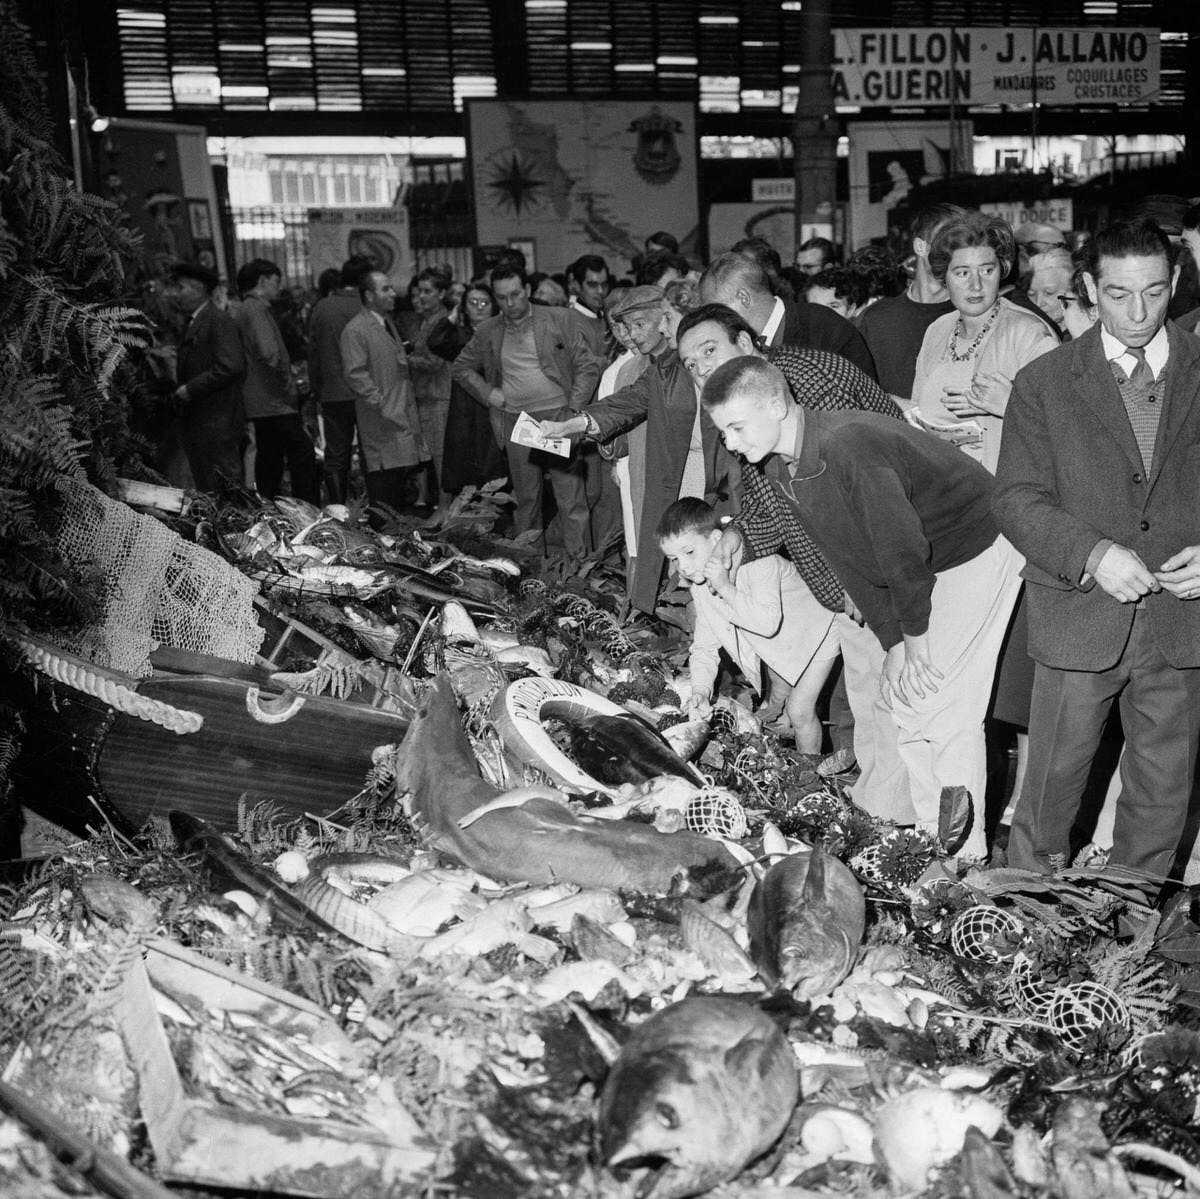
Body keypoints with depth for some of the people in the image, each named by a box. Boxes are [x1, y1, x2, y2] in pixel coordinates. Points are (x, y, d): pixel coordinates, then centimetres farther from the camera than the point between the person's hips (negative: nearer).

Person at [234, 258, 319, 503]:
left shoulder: (246, 309, 19)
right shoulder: (256, 309, -12)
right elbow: (268, 354, -25)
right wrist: (287, 385, -14)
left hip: (261, 402, 11)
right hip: (273, 400, -10)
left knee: (270, 461, 14)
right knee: (303, 455, -11)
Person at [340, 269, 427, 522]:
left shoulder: (389, 324, 19)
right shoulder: (355, 330, -10)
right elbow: (355, 373, -17)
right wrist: (380, 402, -20)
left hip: (404, 415, 9)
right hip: (381, 420, -9)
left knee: (405, 474, 10)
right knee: (382, 481, -6)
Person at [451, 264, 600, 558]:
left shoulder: (560, 320, 0)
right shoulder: (488, 332, 9)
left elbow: (588, 366, 0)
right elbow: (461, 367, 21)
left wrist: (573, 411, -9)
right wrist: (486, 393, 5)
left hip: (558, 418, -3)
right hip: (515, 423, 3)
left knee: (571, 497, -5)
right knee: (525, 498, 9)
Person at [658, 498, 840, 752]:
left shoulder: (757, 562, -36)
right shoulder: (700, 587, -13)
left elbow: (769, 623, -47)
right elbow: (704, 646, -9)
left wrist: (726, 588, -46)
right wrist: (700, 691, -24)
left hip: (815, 631, -7)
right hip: (777, 646, 7)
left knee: (800, 710, -10)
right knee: (779, 695, 24)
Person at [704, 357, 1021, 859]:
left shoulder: (848, 445, -32)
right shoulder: (780, 471, -2)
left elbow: (904, 551, -27)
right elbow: (845, 559, 3)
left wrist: (915, 639, -15)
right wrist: (892, 642, -1)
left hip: (974, 550, -9)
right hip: (917, 571, 9)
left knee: (946, 709, -9)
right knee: (905, 699, 10)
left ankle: (965, 859, 2)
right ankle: (930, 838, 22)